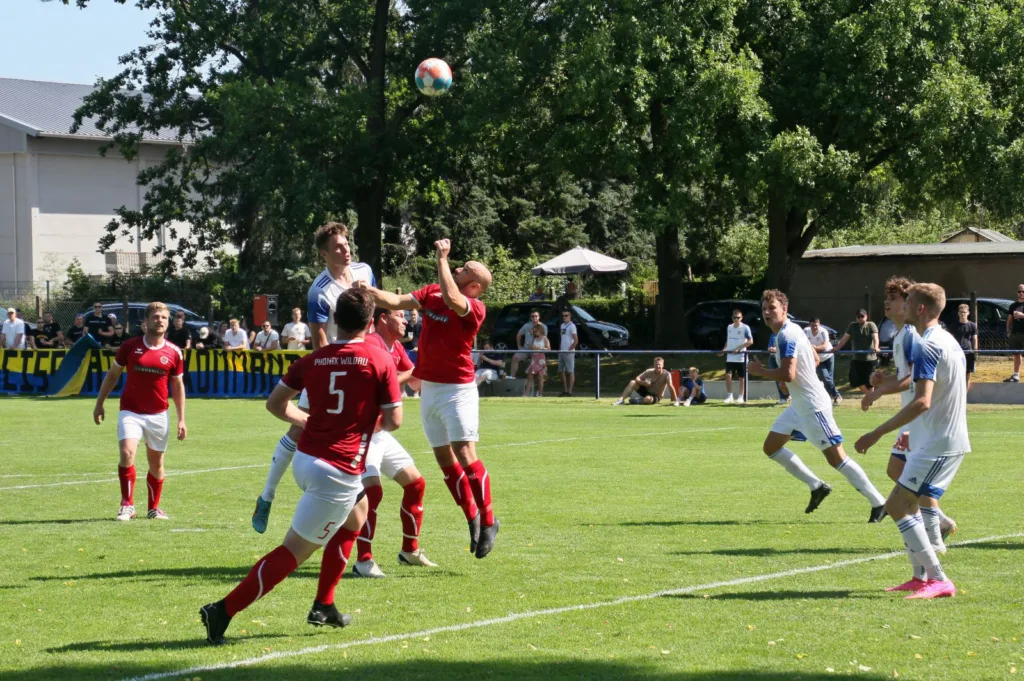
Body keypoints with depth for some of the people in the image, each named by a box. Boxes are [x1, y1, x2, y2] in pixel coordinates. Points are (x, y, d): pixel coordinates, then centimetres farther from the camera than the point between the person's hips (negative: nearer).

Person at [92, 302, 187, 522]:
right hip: (130, 412, -1)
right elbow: (112, 375, 8)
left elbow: (178, 386, 8)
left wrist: (181, 419, 4)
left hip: (158, 415, 1)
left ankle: (154, 508, 27)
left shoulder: (174, 353, -1)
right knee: (127, 453, -20)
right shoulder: (130, 346, -2)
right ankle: (127, 505, -11)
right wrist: (99, 403, 6)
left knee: (156, 463, 9)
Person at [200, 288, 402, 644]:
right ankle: (224, 611, -12)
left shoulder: (313, 360, 5)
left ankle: (324, 607, 29)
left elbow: (275, 403, 11)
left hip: (306, 458, 7)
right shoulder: (380, 360, -8)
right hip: (339, 471, -7)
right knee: (293, 551, -4)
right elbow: (393, 420, -5)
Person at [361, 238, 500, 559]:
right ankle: (472, 516, 25)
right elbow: (397, 302, 0)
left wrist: (442, 258, -27)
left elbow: (451, 298, -35)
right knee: (444, 459, 11)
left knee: (465, 455, -14)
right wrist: (369, 290, -15)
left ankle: (488, 521, -2)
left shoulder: (475, 309, -16)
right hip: (429, 389, 7)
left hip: (457, 390, -7)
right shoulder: (431, 293, 3)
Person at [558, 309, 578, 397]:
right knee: (562, 371, 11)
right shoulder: (562, 325, 16)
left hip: (569, 352, -9)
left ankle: (569, 392, -7)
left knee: (570, 371, -6)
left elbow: (576, 340, -14)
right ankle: (564, 391, 17)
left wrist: (570, 349, -14)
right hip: (561, 352, 9)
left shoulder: (571, 326, -9)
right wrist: (560, 348, 12)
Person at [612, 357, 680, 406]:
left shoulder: (666, 374, -23)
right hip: (646, 391, 4)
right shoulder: (649, 371, -9)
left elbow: (671, 387, -31)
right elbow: (637, 379, -9)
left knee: (648, 399, -41)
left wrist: (676, 400, -36)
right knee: (632, 382, -16)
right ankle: (621, 400, -13)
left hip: (656, 397, -4)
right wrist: (643, 382, -30)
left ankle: (636, 401, -12)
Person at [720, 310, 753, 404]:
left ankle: (740, 397, 11)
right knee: (728, 375, -8)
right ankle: (729, 396, 0)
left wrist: (738, 348, -18)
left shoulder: (745, 328, -6)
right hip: (730, 357, 4)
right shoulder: (729, 327, 11)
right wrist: (724, 350, 5)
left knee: (741, 377, 2)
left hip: (741, 357, -4)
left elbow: (750, 341, -10)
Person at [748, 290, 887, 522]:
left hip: (813, 406, -11)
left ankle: (878, 503, 0)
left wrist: (759, 370, -14)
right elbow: (815, 359, 23)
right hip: (800, 405, 11)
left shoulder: (786, 336, -19)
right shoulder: (793, 331, 12)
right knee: (771, 447, 11)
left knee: (835, 457, -7)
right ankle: (817, 487, 17)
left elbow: (787, 374, -28)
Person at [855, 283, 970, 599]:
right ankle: (921, 577, 20)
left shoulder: (928, 347, -18)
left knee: (897, 504, -11)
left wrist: (878, 433, -26)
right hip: (952, 439, 10)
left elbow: (922, 402, -27)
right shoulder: (949, 341, 14)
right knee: (911, 503, 18)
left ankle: (938, 580, -13)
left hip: (937, 444, -10)